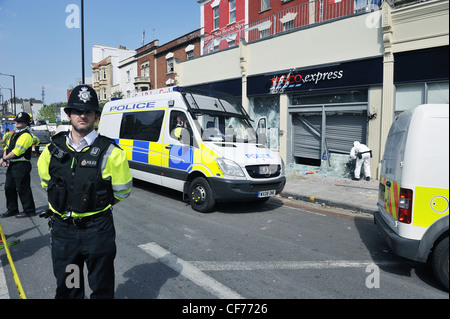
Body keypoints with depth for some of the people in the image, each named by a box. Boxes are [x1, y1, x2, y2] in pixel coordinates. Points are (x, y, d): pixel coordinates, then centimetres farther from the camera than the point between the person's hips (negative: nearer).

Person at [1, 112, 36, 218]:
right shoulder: (14, 134, 17)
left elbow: (17, 151, -21)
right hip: (12, 165, 10)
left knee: (23, 189, -3)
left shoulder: (26, 135, -15)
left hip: (21, 166, -10)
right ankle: (12, 209, 28)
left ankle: (29, 210, 8)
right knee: (9, 187, 15)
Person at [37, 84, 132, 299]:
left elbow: (121, 192, -3)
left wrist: (97, 205, 7)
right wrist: (67, 204, 12)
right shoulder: (52, 150, 0)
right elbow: (46, 183, 17)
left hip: (98, 230, -3)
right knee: (66, 288, 20)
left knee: (102, 288, 13)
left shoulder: (109, 152, -12)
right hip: (62, 229, 4)